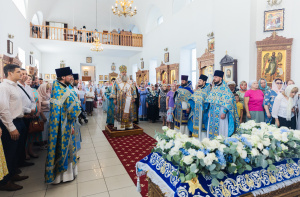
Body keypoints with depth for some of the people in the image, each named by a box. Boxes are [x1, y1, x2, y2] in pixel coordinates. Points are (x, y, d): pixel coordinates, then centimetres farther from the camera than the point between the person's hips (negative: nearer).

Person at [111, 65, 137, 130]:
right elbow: (114, 90, 2)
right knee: (120, 112, -1)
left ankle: (128, 125, 14)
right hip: (120, 100, -2)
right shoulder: (117, 81, 3)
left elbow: (132, 90, 13)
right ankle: (120, 126, 5)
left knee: (128, 111, 4)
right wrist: (114, 99, -4)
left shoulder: (129, 81, 9)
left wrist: (133, 98, 8)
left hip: (128, 99, 2)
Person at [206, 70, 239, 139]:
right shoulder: (214, 88, 13)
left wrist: (224, 112, -19)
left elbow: (227, 101, -14)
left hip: (220, 113, -7)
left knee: (220, 130, -1)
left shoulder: (224, 88, -8)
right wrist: (209, 111, 13)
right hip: (212, 113, 7)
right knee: (211, 129, 9)